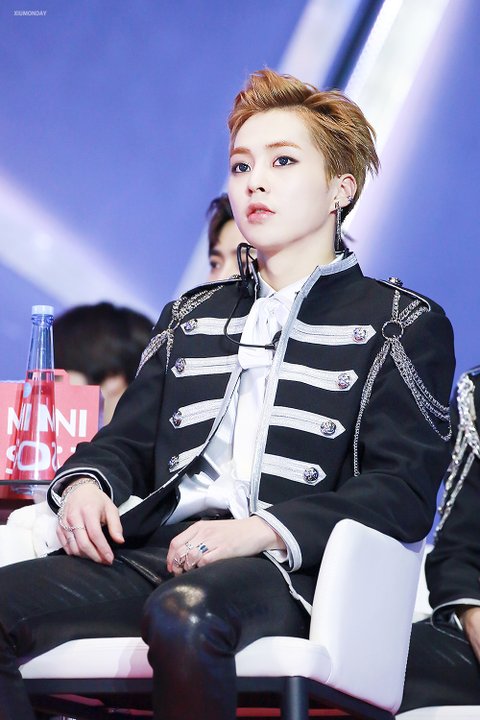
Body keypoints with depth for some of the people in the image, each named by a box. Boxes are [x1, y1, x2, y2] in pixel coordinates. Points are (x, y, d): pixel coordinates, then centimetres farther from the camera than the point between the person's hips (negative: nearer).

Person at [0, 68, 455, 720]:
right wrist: (86, 481, 1)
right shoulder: (192, 317, 30)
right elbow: (131, 440, 27)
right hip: (155, 549, 5)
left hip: (284, 567, -5)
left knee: (181, 618, -40)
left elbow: (404, 493, 0)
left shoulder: (404, 323, 12)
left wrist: (264, 528, -15)